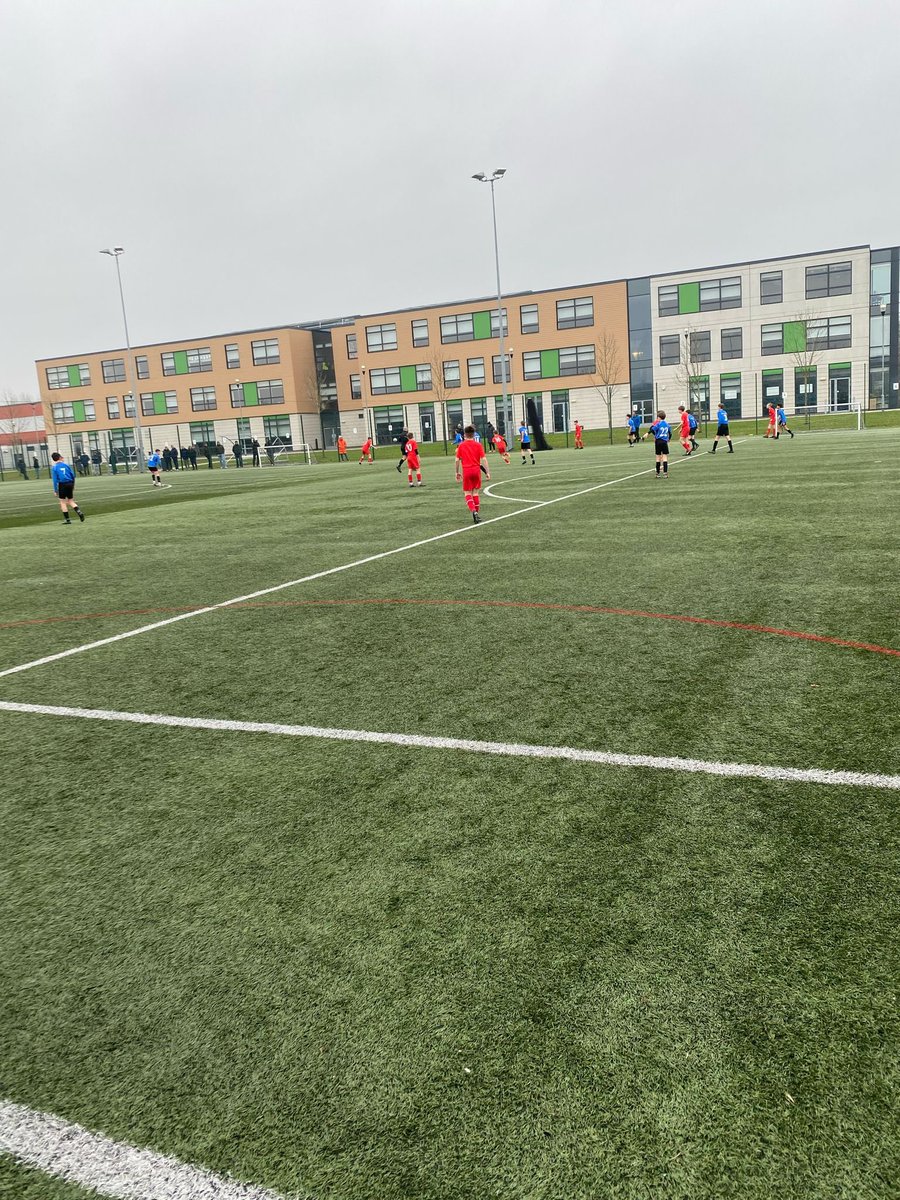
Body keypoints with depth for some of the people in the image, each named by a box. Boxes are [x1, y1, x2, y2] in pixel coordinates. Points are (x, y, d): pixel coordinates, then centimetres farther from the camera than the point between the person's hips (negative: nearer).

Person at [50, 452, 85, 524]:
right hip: (70, 484, 4)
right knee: (71, 501, 14)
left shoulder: (54, 467, -5)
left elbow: (55, 479, -8)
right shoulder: (66, 464, 4)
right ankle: (79, 511, -11)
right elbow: (73, 475, 5)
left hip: (62, 485, -4)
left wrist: (55, 490, -4)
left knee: (62, 502, 7)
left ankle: (67, 519, 6)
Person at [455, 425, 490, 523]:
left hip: (466, 471, -1)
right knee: (475, 492, 14)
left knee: (467, 493, 4)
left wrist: (457, 472, 12)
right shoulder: (478, 445, 0)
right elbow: (484, 459, -6)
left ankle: (474, 512, -18)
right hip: (476, 470, 1)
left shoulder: (461, 445, 1)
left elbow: (457, 460, 1)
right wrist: (487, 472, -3)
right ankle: (476, 514, 16)